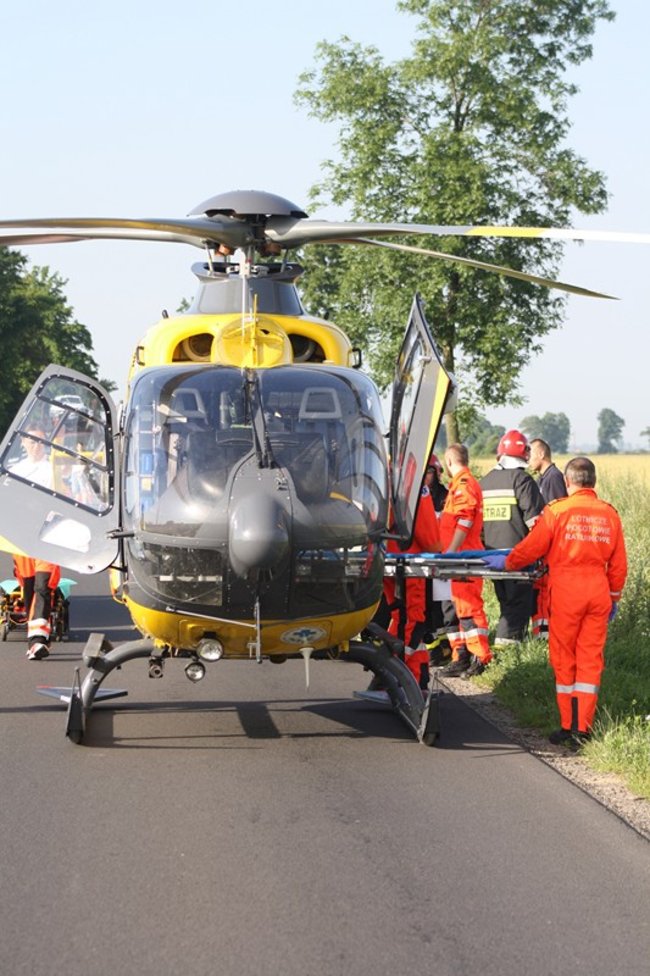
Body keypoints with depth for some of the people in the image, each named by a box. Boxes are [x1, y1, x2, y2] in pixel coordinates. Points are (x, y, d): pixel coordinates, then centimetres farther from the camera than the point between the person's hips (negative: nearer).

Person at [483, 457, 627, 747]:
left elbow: (531, 547, -2)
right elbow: (618, 564, 11)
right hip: (599, 593, 3)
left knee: (564, 658, 7)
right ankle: (583, 728, 5)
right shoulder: (610, 514, 6)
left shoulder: (557, 511, -6)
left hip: (567, 592, -3)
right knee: (591, 658, 6)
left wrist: (506, 563, 16)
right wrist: (614, 597, 23)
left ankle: (569, 726, 9)